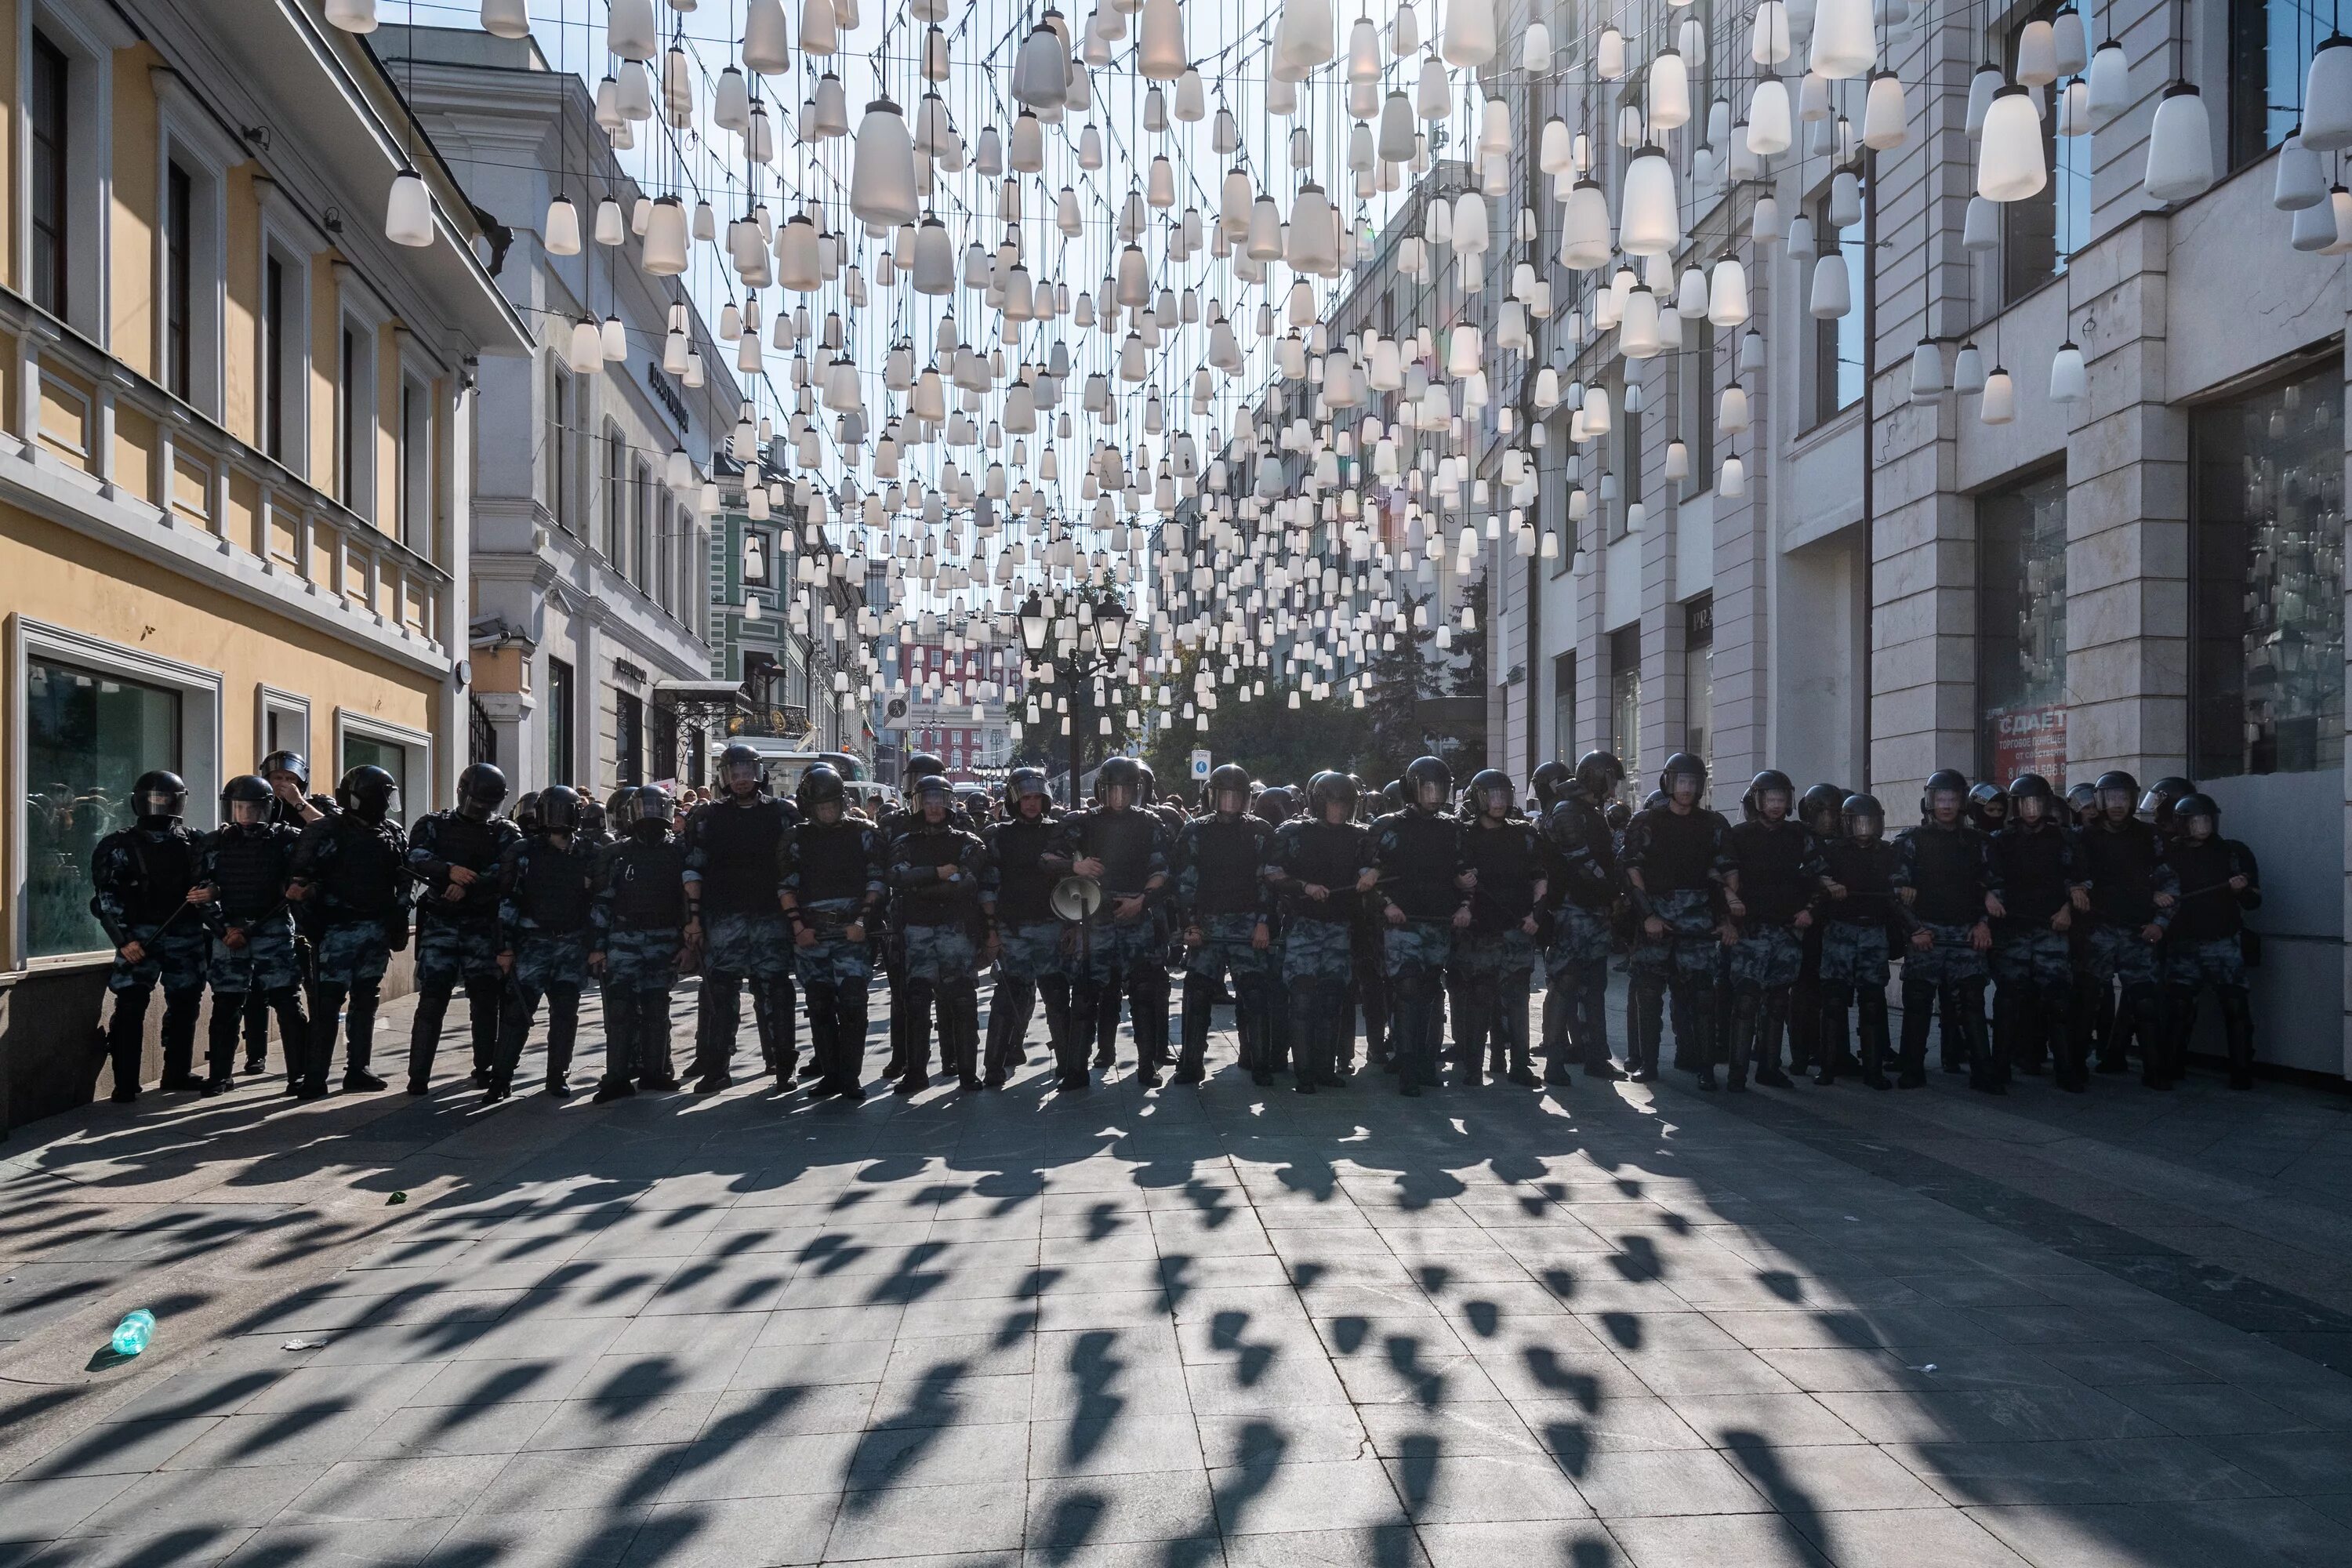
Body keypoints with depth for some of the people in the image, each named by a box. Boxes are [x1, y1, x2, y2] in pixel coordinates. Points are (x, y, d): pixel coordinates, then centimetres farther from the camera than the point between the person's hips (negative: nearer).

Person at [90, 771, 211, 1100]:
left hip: (186, 936, 4)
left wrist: (210, 894, -11)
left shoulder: (196, 843, 9)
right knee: (130, 1008, -9)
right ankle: (125, 1083, -5)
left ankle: (178, 1074, 23)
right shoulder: (120, 845, 0)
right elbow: (106, 897, -5)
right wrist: (123, 939, -14)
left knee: (185, 1005, 10)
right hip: (139, 936, -3)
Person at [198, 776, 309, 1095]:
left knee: (288, 1002, -7)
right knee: (225, 1006, 7)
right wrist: (225, 928, -6)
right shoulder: (215, 843, 7)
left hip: (274, 931, -2)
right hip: (228, 933, 2)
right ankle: (220, 1074, 21)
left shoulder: (285, 839, 1)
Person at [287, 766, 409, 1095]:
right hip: (338, 930, -6)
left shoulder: (394, 834, 9)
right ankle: (315, 1076, 1)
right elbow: (300, 879, -9)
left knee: (366, 1001, 11)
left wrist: (398, 925, 10)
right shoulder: (326, 832, -7)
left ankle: (358, 1070, 19)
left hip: (377, 931, 6)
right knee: (328, 1003, -4)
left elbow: (403, 882, 14)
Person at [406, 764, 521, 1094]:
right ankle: (418, 1075, 0)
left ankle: (485, 1070, 14)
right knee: (432, 999, -4)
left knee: (485, 999, 4)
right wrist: (449, 870, -25)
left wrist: (468, 885, -22)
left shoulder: (505, 832, 8)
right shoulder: (433, 825, 11)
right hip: (440, 922, 0)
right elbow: (416, 859, -7)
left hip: (484, 926, 1)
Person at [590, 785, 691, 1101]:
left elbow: (689, 900, 6)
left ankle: (653, 1070, 16)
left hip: (664, 942, 1)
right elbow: (601, 901, 4)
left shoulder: (678, 853, 6)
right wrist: (597, 946, -1)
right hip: (623, 941, -1)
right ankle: (618, 1077, -5)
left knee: (656, 1009, 6)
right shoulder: (616, 853, 4)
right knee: (620, 1008, -7)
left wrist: (688, 943, -1)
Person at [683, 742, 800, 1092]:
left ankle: (782, 1063, 10)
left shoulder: (783, 814, 7)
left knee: (774, 991, 1)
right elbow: (694, 870, 6)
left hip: (771, 919, 0)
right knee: (720, 993, 0)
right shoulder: (708, 817, 8)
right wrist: (694, 916, -1)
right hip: (722, 920, 0)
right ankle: (716, 1067, 8)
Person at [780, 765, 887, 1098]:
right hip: (810, 936, 3)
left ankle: (850, 1077, -4)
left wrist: (863, 921, -9)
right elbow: (785, 887, 8)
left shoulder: (864, 833, 6)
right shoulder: (797, 838, 10)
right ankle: (829, 1074, 15)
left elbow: (876, 882, 2)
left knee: (852, 1005, -9)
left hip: (853, 933, -2)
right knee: (820, 1009, 6)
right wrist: (798, 926, -2)